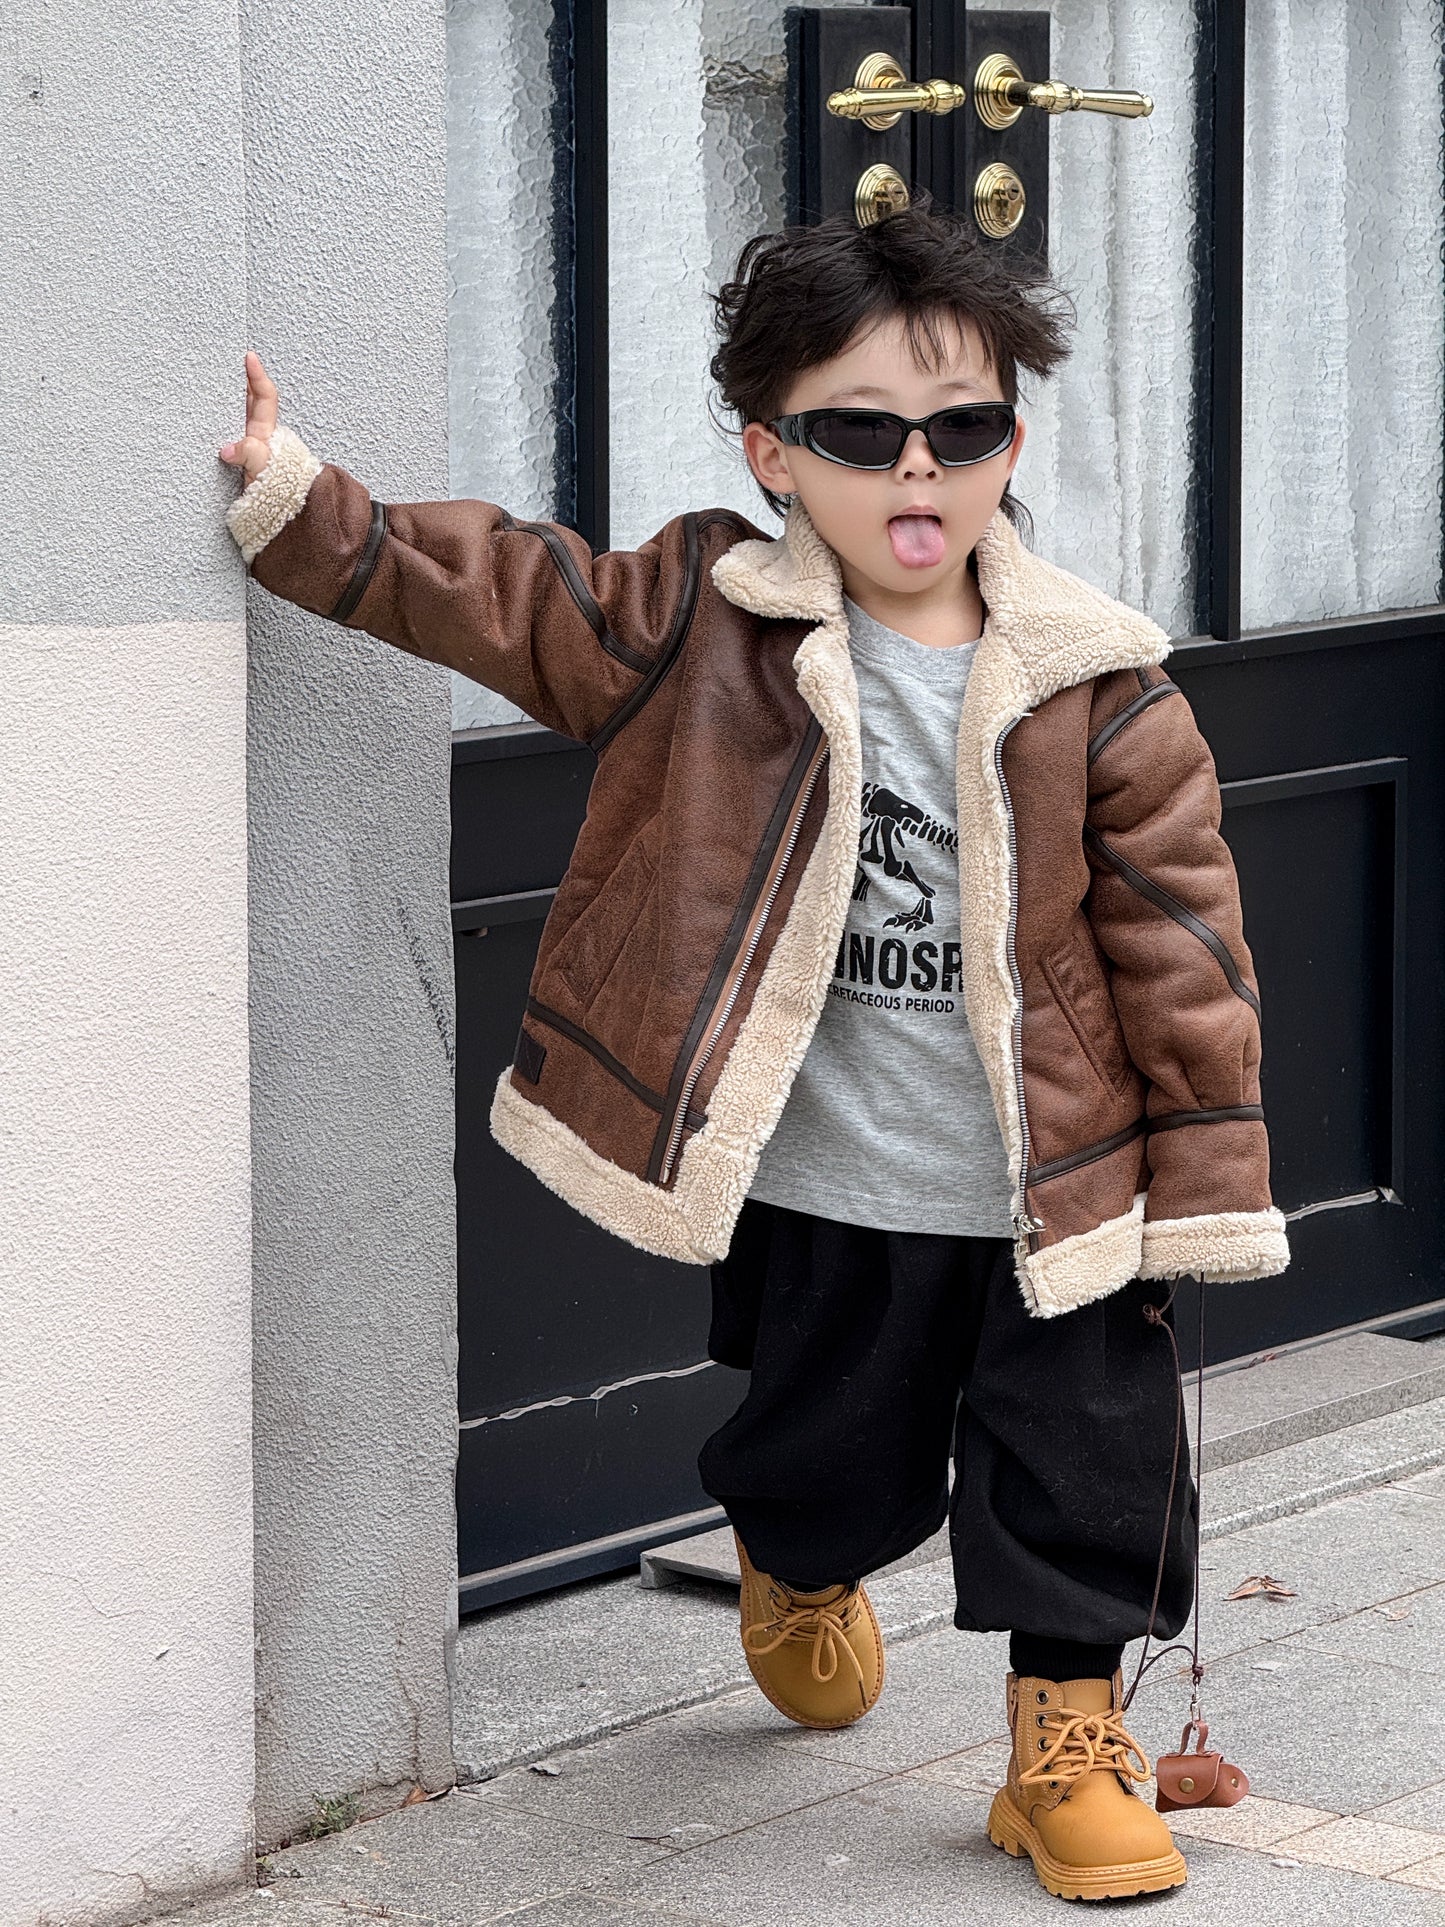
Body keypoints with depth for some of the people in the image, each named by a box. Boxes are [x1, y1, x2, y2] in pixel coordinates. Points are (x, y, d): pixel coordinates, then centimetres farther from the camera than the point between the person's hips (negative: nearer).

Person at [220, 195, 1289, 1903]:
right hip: (817, 1190, 1)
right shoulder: (699, 628, -5)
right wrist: (295, 502, -13)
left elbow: (1180, 947, -4)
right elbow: (489, 591, -3)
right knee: (830, 1459, 18)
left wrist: (1207, 1181, -4)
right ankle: (797, 1570, 52)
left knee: (1082, 1473, 4)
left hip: (1050, 1195, -1)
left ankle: (1069, 1740, 24)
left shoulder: (1100, 694, -7)